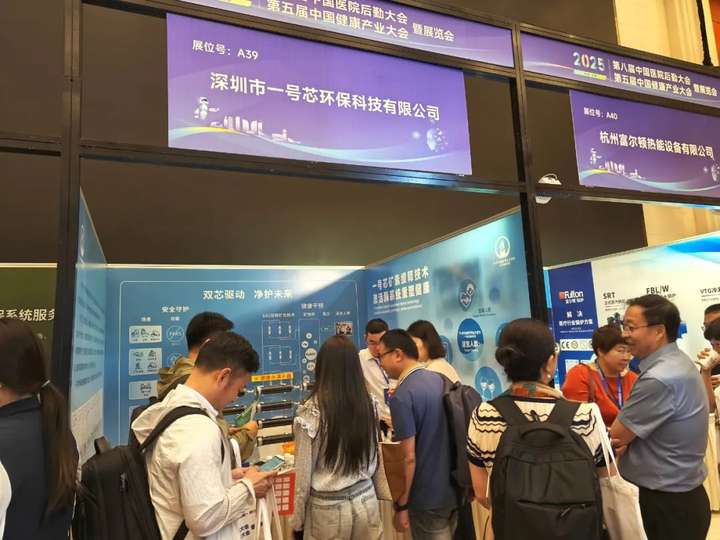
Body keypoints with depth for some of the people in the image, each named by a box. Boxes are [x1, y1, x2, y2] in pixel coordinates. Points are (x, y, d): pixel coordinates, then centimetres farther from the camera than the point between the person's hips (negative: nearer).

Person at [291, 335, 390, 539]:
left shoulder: (311, 412, -19)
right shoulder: (370, 403, -6)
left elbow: (304, 474, -12)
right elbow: (374, 457, 6)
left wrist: (298, 522, 0)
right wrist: (383, 493, 20)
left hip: (328, 508, -3)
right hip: (366, 502, 4)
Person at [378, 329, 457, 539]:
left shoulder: (402, 396, -21)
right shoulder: (440, 379, 1)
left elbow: (409, 457, -21)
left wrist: (401, 506, -12)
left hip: (427, 497, -7)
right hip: (454, 488, 7)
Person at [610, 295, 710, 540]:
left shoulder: (659, 379, -29)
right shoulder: (677, 362, 3)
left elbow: (615, 437, -20)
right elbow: (637, 430, 7)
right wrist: (625, 439, -11)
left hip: (668, 501, -9)